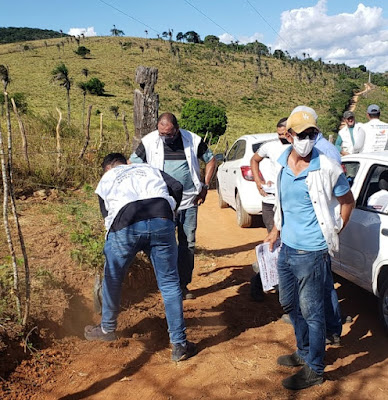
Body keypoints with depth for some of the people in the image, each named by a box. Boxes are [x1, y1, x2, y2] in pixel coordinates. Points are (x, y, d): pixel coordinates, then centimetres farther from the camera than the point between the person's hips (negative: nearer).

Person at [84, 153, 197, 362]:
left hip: (126, 225, -1)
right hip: (161, 221, 1)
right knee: (169, 284, 9)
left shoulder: (105, 181, 29)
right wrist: (169, 212, 28)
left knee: (112, 280, 22)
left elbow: (107, 215, 26)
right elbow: (176, 187, 16)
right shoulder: (148, 169, 31)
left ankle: (107, 329, 42)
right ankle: (179, 345, 13)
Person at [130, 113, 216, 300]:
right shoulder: (149, 141, -4)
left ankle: (184, 284, 20)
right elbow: (132, 165, 3)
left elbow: (211, 160, 11)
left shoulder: (192, 140, -2)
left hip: (189, 202, 1)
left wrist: (205, 186, 4)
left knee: (188, 244, 6)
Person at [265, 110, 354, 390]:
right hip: (287, 248, 7)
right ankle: (304, 352, 43)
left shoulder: (326, 168, -15)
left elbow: (348, 201, -3)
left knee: (312, 312, 5)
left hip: (311, 252, -7)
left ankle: (314, 370, 23)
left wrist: (333, 235, -3)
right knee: (290, 304, 21)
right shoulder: (283, 163, 2)